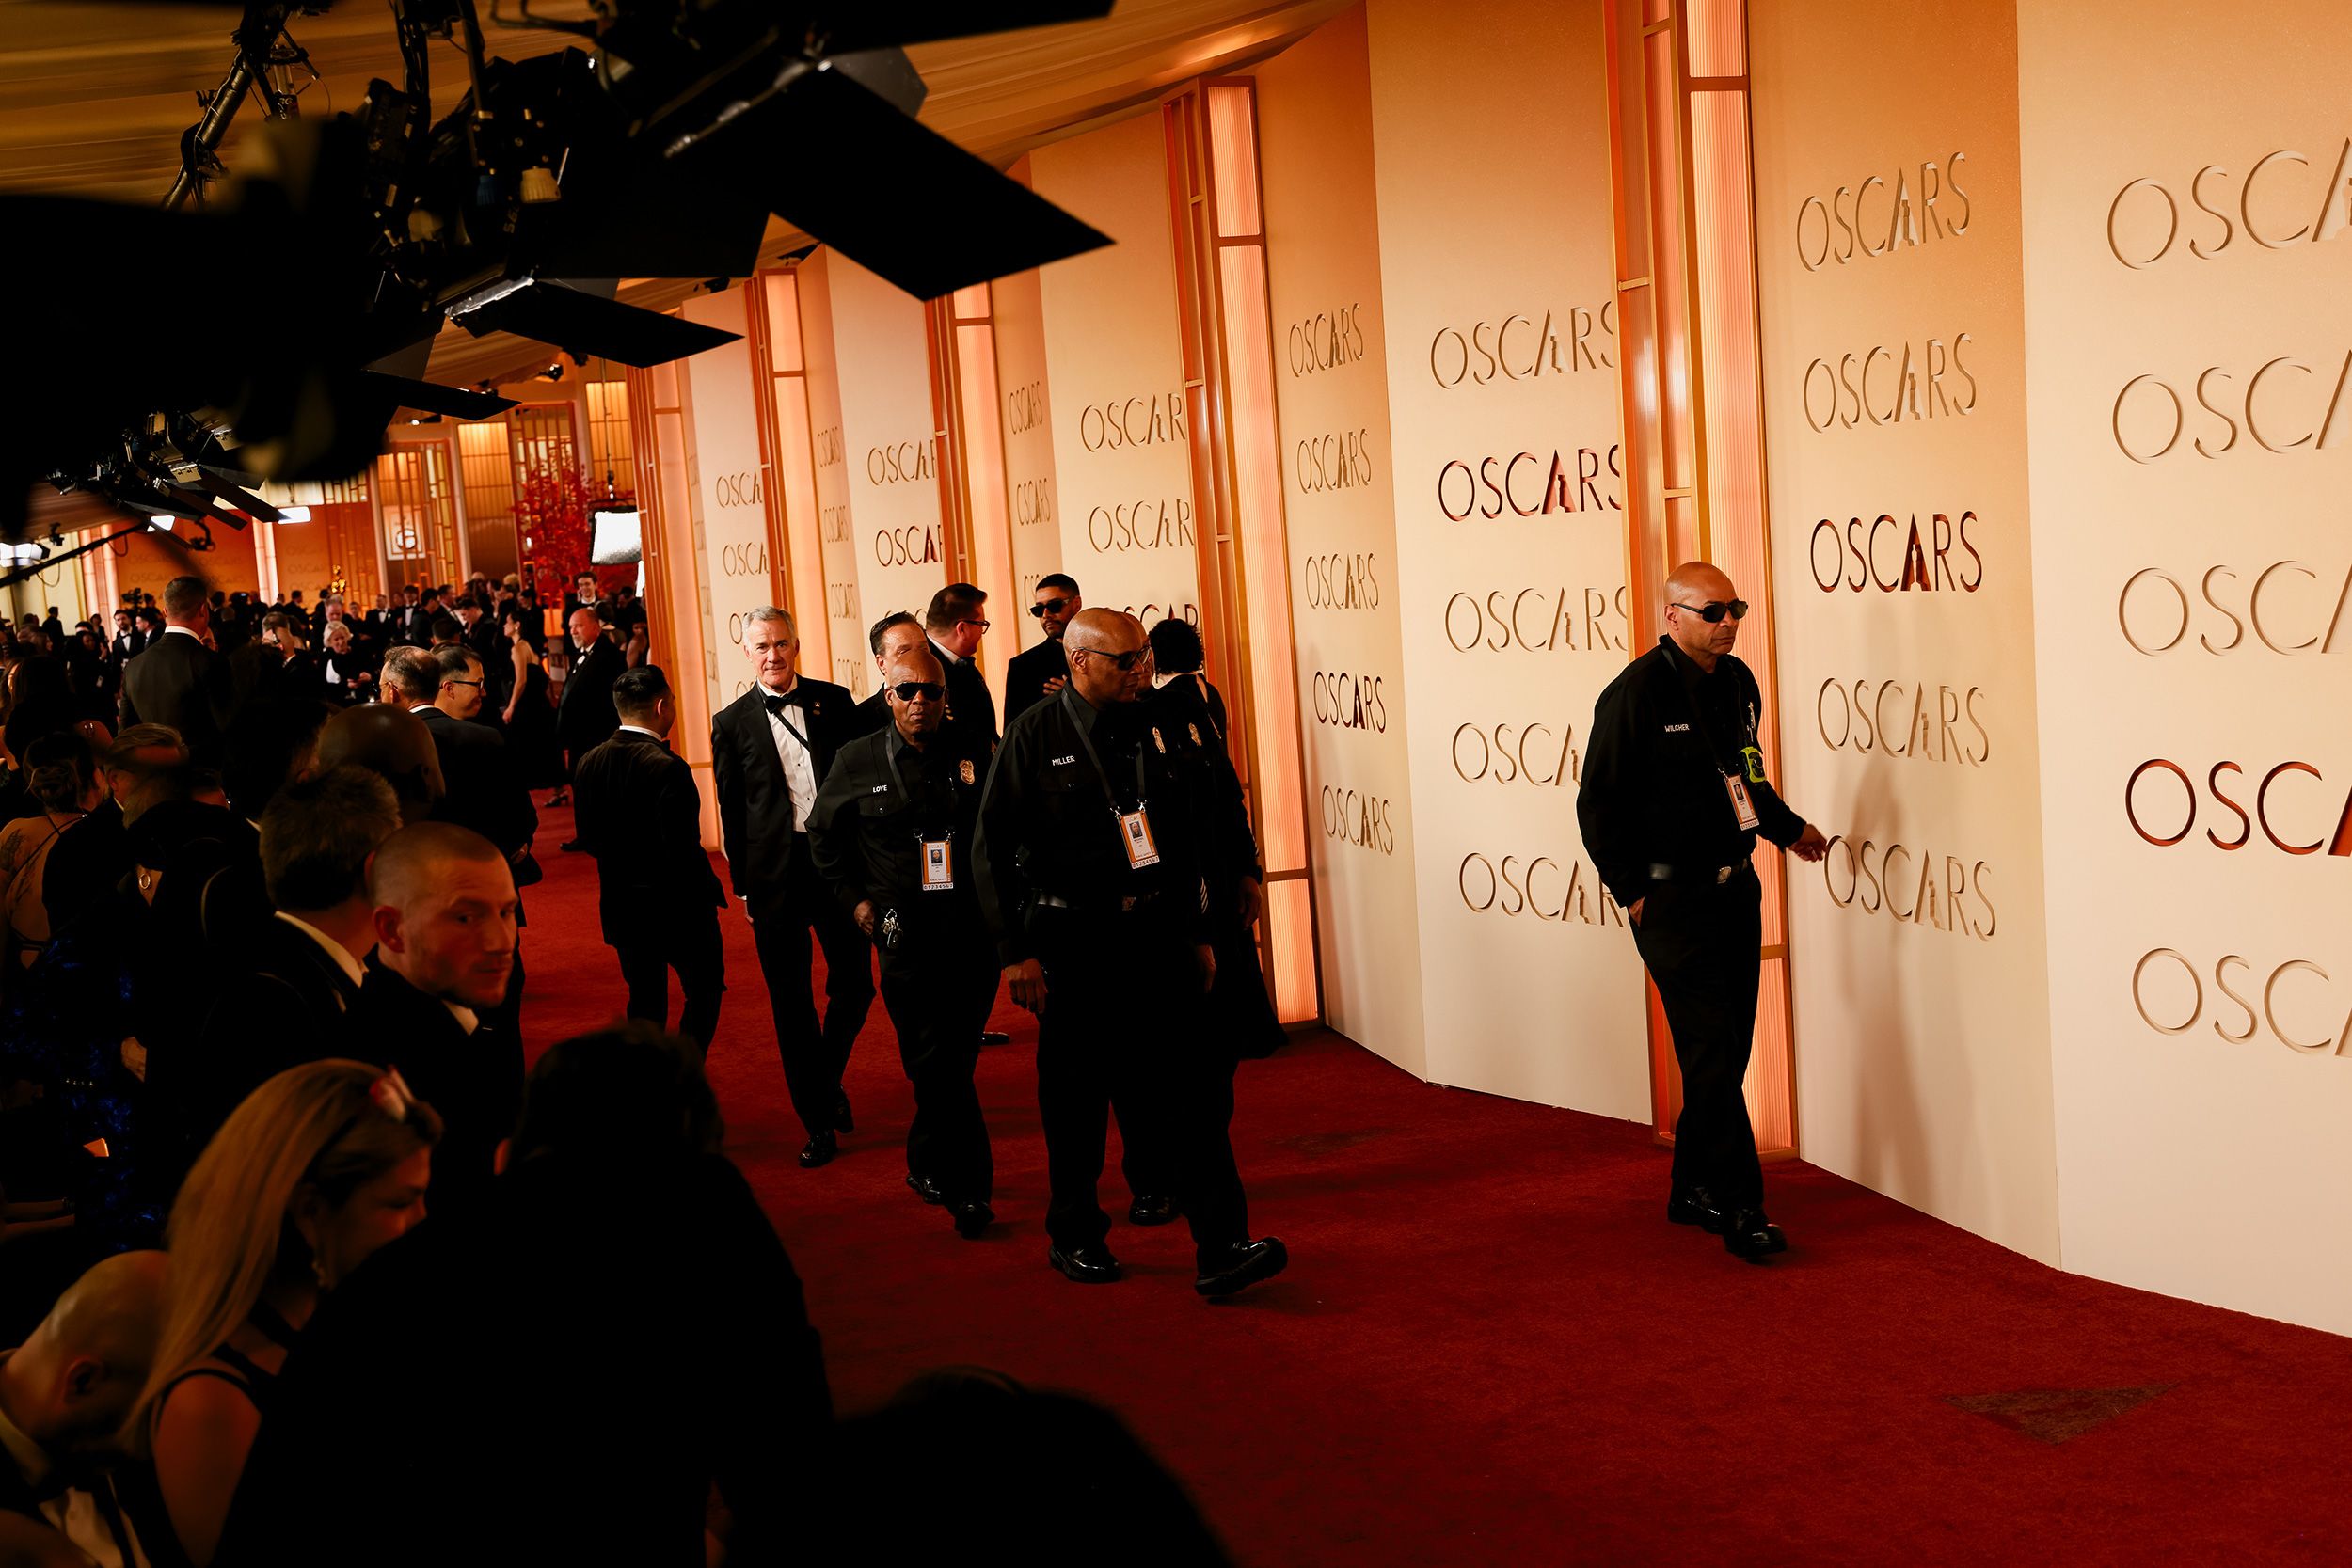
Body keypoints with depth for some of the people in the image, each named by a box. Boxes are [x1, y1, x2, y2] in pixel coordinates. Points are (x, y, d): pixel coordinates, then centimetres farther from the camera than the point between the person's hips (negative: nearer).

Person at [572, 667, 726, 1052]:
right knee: (704, 991, 11)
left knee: (645, 1001, 18)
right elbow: (683, 849, -23)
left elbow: (589, 840, 5)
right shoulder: (668, 768, -22)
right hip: (677, 905, -6)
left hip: (621, 906, 6)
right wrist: (709, 890, -7)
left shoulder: (588, 764, -1)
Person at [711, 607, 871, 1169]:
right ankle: (819, 1122, 15)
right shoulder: (732, 723, 3)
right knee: (791, 1004, 4)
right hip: (775, 875, -1)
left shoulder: (833, 701, 5)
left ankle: (828, 1077, 30)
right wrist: (744, 885, 3)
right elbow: (732, 812, 5)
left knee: (855, 984, 3)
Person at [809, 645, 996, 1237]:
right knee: (936, 1065, -4)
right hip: (906, 937, -1)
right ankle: (968, 1187, 6)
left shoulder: (972, 755, 4)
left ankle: (928, 1166, 28)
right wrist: (854, 897, 9)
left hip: (974, 932, 2)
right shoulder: (856, 761, 2)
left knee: (951, 1061, 8)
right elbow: (823, 835, 15)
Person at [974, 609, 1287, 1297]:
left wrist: (1199, 933, 15)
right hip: (1072, 947, -3)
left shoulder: (1153, 730, 8)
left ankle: (1221, 1246, -5)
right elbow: (992, 848, -7)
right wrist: (1016, 951, -10)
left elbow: (1186, 840, 16)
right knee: (1076, 1099, 8)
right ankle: (1074, 1236, 26)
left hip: (1154, 934, 3)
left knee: (1184, 1088, -3)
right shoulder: (1036, 736, -6)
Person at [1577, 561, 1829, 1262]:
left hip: (1736, 888, 7)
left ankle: (1692, 1190, 25)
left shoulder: (1737, 682, 8)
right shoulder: (1635, 695, -13)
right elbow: (1598, 805, -9)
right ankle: (1740, 1210, -3)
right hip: (1673, 898, -7)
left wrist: (1786, 828, 18)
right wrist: (1633, 893, -10)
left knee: (1727, 1051, 11)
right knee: (1711, 1055, -8)